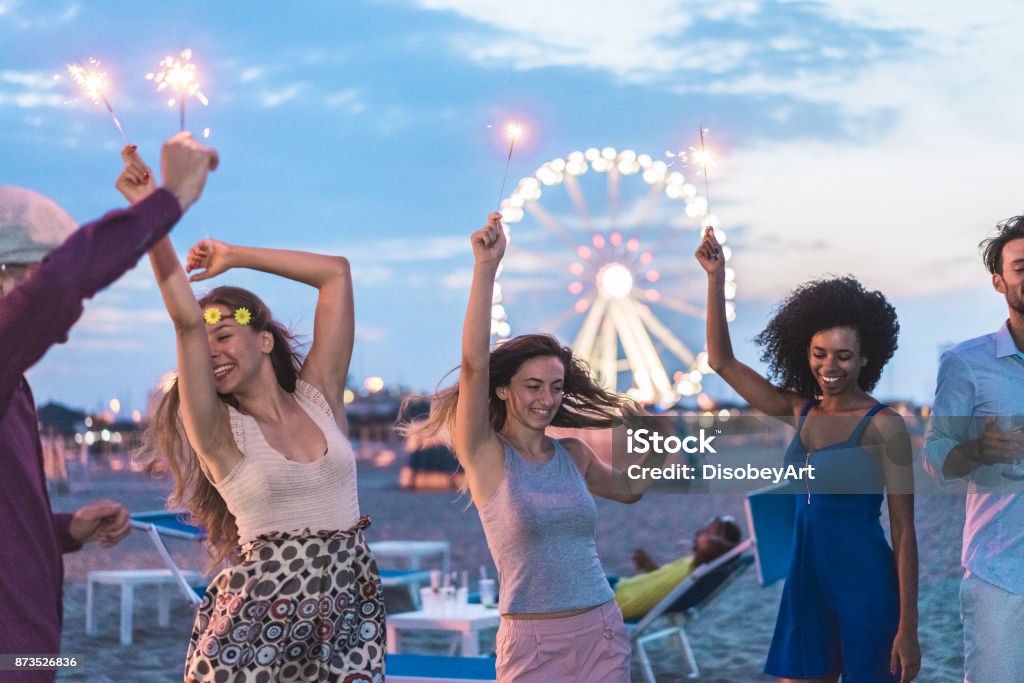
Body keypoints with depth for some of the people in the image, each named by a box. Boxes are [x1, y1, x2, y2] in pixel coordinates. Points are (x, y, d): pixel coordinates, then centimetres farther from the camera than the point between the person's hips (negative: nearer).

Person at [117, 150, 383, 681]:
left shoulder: (319, 398, 7)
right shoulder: (218, 431, -1)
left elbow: (336, 273, 8)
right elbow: (186, 321, -14)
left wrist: (233, 256, 11)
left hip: (349, 613, 3)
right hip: (258, 615, -3)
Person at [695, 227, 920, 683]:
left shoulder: (883, 426, -10)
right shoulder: (800, 412, 6)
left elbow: (904, 531, -10)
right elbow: (722, 361, 10)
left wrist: (908, 628, -14)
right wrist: (716, 277, 1)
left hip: (866, 585, -6)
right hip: (806, 580, 6)